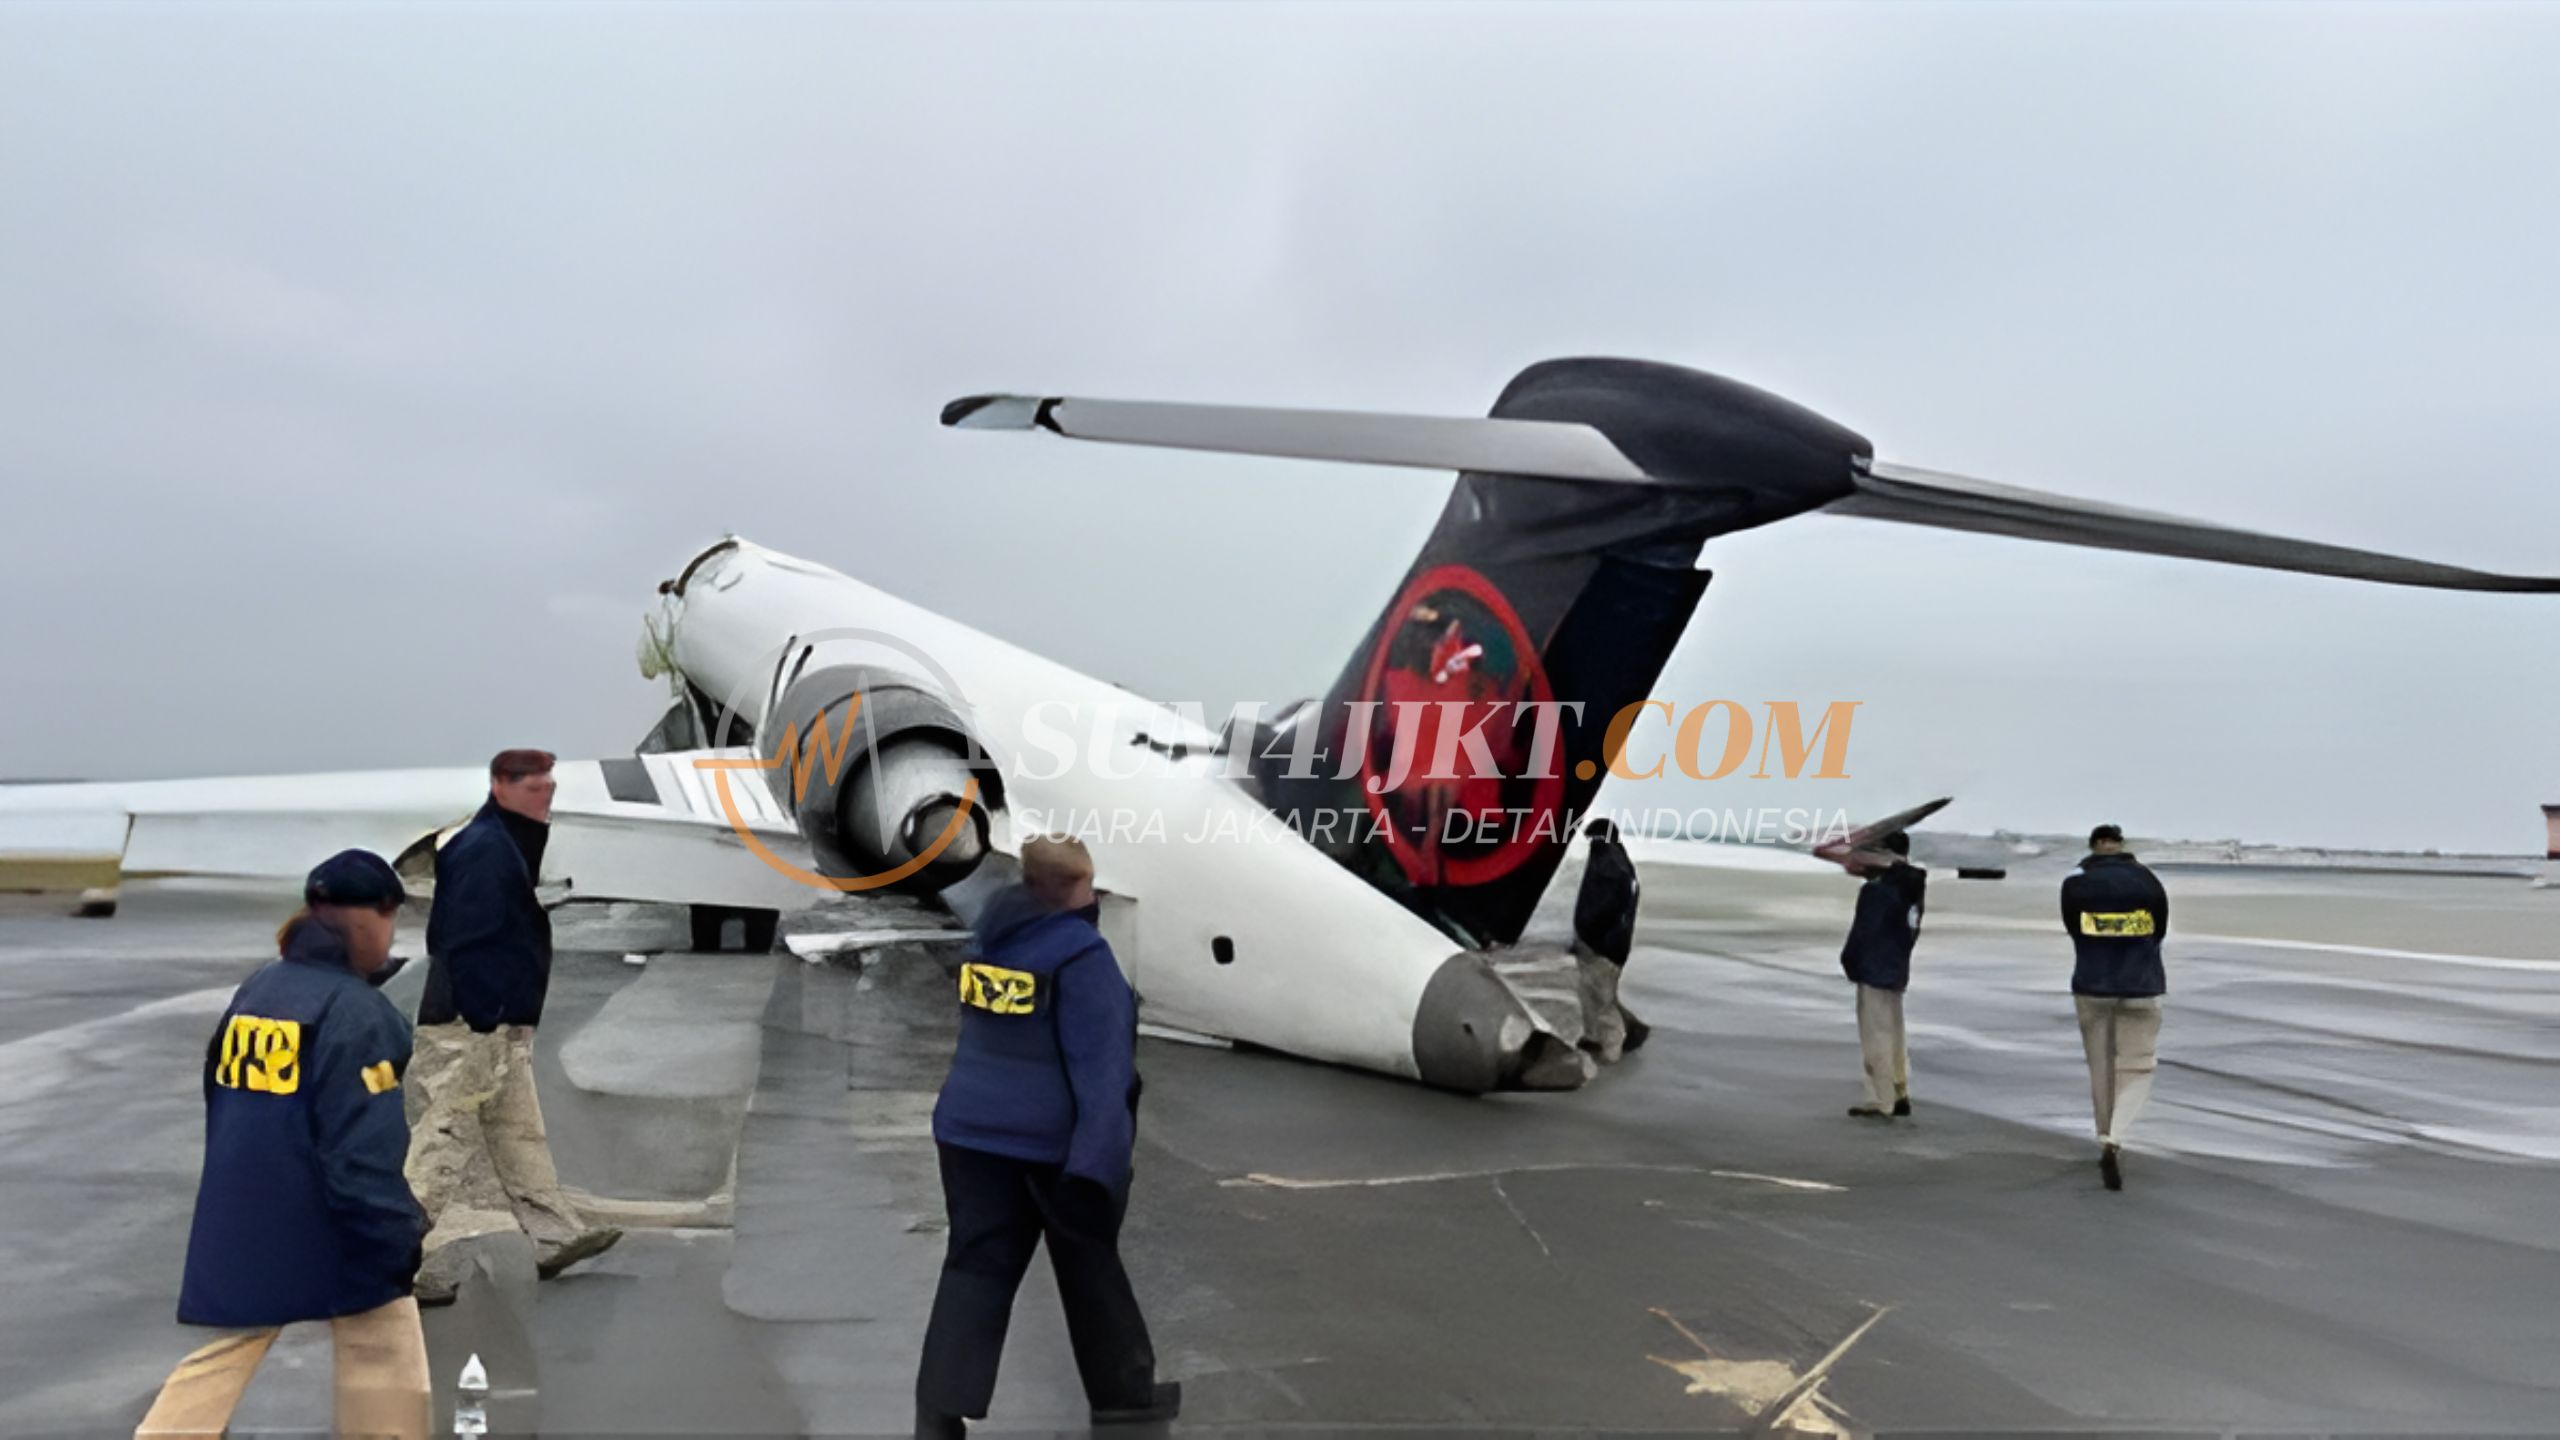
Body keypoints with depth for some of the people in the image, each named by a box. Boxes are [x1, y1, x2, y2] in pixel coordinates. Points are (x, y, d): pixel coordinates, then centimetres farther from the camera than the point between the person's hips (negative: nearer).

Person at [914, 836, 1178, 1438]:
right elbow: (1099, 1065, -21)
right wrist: (1097, 1160, -23)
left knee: (976, 1269, 8)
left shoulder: (991, 938, 7)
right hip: (1055, 1143, -6)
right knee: (1091, 1268, 12)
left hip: (973, 1130, 6)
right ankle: (1122, 1389, 29)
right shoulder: (1082, 953, -16)